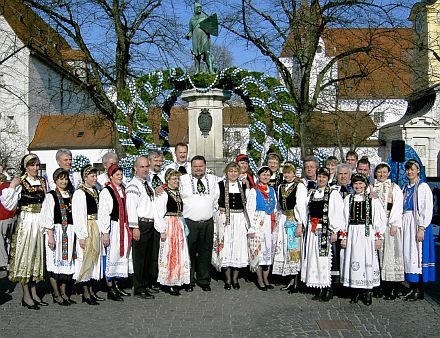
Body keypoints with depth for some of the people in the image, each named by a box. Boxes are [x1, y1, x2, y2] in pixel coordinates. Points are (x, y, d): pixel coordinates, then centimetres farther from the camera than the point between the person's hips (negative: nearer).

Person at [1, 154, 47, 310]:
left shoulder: (42, 182, 11)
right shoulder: (19, 183, -5)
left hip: (40, 222, 5)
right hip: (25, 222, -5)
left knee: (37, 254, 10)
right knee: (25, 254, -1)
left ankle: (34, 292, 20)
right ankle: (26, 295, 6)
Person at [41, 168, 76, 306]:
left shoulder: (70, 196, 13)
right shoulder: (50, 196, -4)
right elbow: (47, 217, -9)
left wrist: (74, 234, 9)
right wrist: (50, 236, -15)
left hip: (69, 232, 6)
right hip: (56, 231, -5)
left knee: (67, 262, 8)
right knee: (56, 262, -2)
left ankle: (63, 293, 16)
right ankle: (57, 294, 6)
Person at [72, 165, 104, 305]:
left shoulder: (95, 191, 11)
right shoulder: (79, 193, -13)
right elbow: (78, 216, -17)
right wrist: (82, 236, -20)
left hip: (96, 227, 8)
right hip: (86, 229, -8)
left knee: (95, 258, 12)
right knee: (86, 258, -3)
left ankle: (91, 290, 22)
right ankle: (86, 293, 5)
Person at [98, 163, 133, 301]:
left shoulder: (122, 190, 14)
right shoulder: (106, 191, -9)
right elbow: (102, 213, -12)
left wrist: (128, 228, 15)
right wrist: (105, 232, -16)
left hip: (123, 227, 8)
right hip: (112, 227, -8)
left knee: (121, 255, 11)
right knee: (111, 256, -4)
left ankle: (114, 286, 22)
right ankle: (110, 290, 3)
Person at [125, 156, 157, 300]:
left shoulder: (148, 184, 17)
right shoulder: (133, 186, -11)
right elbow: (131, 208, -16)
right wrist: (135, 227, -20)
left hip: (151, 224, 9)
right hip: (141, 225, -9)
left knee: (149, 256, 15)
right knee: (139, 257, -4)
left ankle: (147, 285, 26)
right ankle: (139, 289, 3)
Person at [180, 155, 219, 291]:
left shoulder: (213, 179, 12)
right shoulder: (183, 180, 3)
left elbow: (216, 198, 19)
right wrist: (182, 213, 7)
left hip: (208, 222, 3)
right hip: (189, 222, -2)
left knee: (206, 253, 7)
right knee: (189, 252, -1)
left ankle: (204, 280, 17)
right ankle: (189, 281, 9)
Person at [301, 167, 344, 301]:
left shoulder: (333, 194, -2)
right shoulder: (312, 194, 15)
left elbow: (338, 214, -8)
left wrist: (335, 231, -13)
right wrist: (306, 227, 13)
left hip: (325, 230, -6)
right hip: (312, 230, 6)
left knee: (323, 257, -8)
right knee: (313, 257, 4)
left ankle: (327, 289, 4)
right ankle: (321, 289, 12)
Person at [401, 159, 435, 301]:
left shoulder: (423, 187, -6)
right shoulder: (405, 188, 15)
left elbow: (427, 209, -12)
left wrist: (421, 228, -18)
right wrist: (401, 225, 7)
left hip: (418, 223, -7)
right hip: (405, 224, 7)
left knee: (417, 254, -6)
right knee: (407, 254, 6)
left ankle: (419, 290, 2)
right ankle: (412, 288, 13)